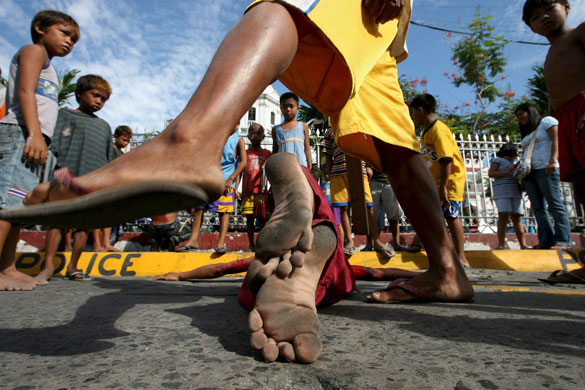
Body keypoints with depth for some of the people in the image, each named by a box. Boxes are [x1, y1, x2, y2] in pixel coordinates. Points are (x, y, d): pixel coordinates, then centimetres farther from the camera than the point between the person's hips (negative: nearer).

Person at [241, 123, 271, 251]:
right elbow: (240, 171, 11)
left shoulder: (267, 153, 13)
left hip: (262, 191, 0)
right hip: (248, 191, 1)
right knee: (249, 217, 1)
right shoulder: (245, 153, 13)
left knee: (262, 217, -1)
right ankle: (251, 244, 8)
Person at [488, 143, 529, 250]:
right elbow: (491, 174, -4)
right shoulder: (498, 160, 10)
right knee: (503, 216, -16)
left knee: (517, 218, -1)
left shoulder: (514, 163, 30)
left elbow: (518, 177, 34)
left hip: (515, 192, 7)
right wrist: (508, 171, -9)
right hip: (502, 192, -6)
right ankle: (501, 245, -22)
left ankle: (523, 245, -3)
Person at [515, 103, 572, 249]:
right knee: (538, 208, -1)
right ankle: (545, 240, -3)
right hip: (529, 172, 7)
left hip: (545, 169, -7)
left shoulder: (547, 121, 9)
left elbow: (555, 141, -5)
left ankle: (563, 241, -13)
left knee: (555, 204, -11)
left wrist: (552, 161, -19)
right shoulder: (527, 133, 28)